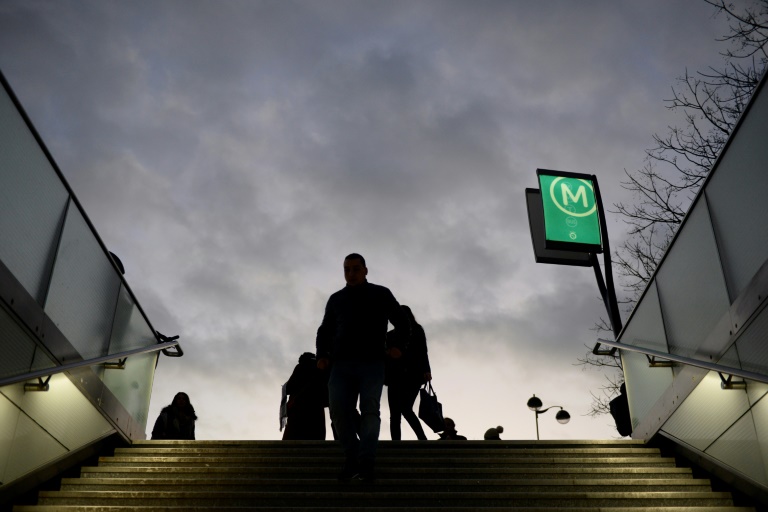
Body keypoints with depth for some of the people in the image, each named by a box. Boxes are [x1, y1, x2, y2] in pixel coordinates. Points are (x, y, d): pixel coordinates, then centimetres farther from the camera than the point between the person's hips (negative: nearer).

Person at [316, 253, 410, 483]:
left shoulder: (381, 294, 11)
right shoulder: (336, 299, 19)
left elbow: (403, 324, 11)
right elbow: (325, 331, 26)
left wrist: (395, 345, -9)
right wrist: (322, 355, 7)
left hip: (372, 363, -3)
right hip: (341, 365, 3)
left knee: (370, 410, -16)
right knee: (339, 411, -11)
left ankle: (366, 464, -19)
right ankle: (352, 459, 1)